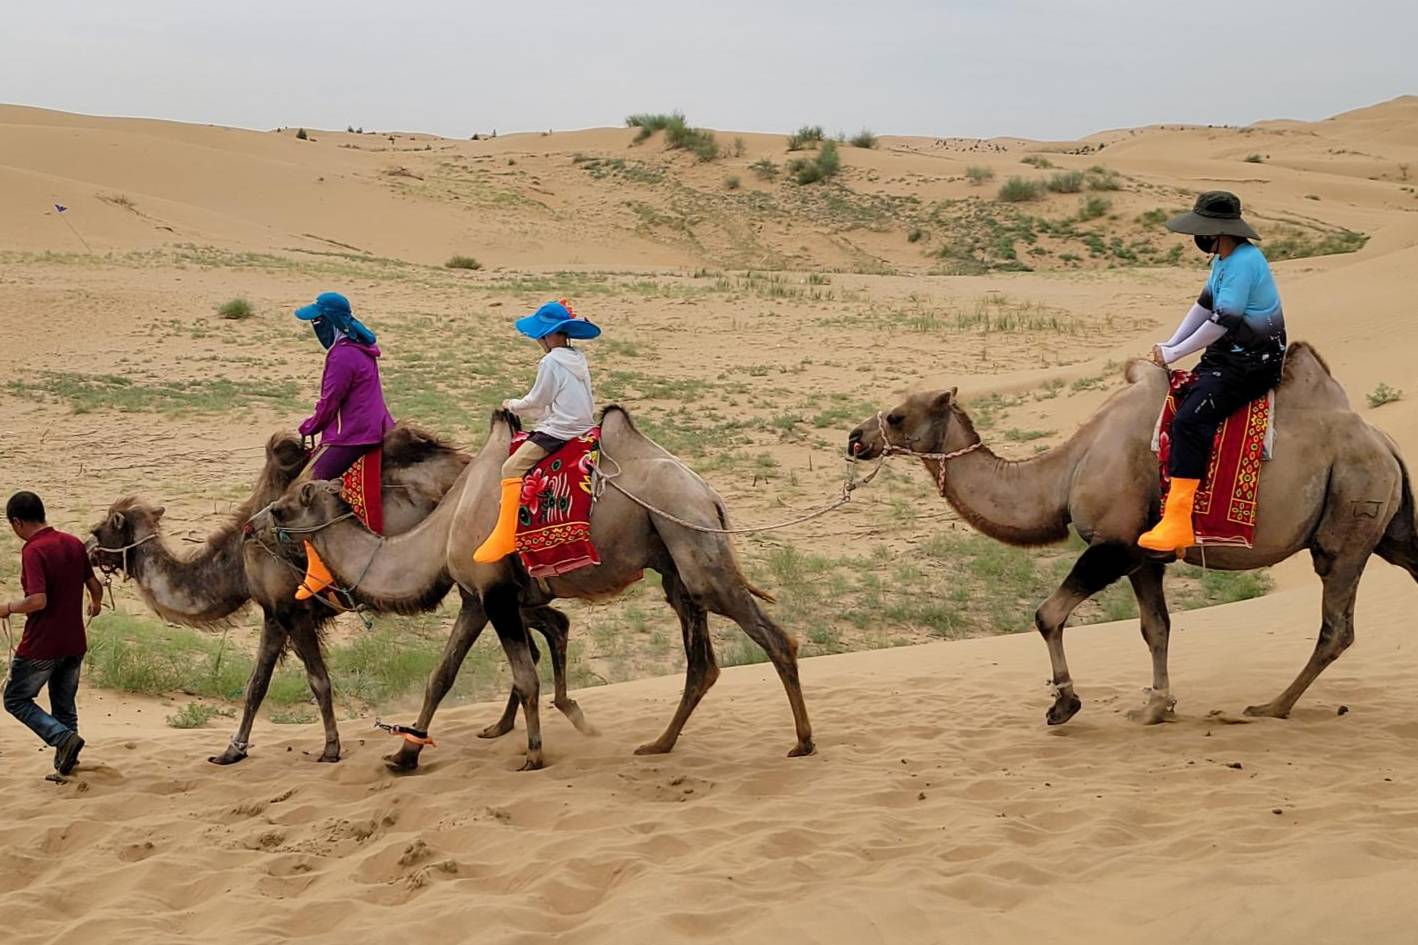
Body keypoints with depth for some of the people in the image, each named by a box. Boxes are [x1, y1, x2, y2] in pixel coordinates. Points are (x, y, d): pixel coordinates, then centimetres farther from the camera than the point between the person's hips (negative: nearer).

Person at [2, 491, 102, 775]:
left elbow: (38, 600, -27)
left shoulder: (33, 550, -19)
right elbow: (95, 587, 11)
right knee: (64, 706, 17)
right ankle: (65, 766, 16)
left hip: (41, 645, -7)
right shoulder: (74, 544, 3)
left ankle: (64, 737, -11)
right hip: (74, 643, 7)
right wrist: (96, 604, 33)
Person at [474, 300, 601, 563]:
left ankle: (504, 536, -19)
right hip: (583, 426, 10)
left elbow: (536, 400, -6)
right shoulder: (578, 360, 14)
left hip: (558, 432, -10)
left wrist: (513, 405, 13)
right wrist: (523, 410, 26)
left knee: (512, 468, -11)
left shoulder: (551, 362, -12)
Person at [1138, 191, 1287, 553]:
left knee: (1189, 421, -25)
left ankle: (1177, 524, -29)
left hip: (1251, 363, -11)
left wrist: (1174, 353, -13)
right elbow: (1204, 305, 19)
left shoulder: (1244, 261, -21)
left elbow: (1222, 322, -23)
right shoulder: (1223, 258, 11)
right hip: (1225, 356, 11)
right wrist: (1171, 344, 9)